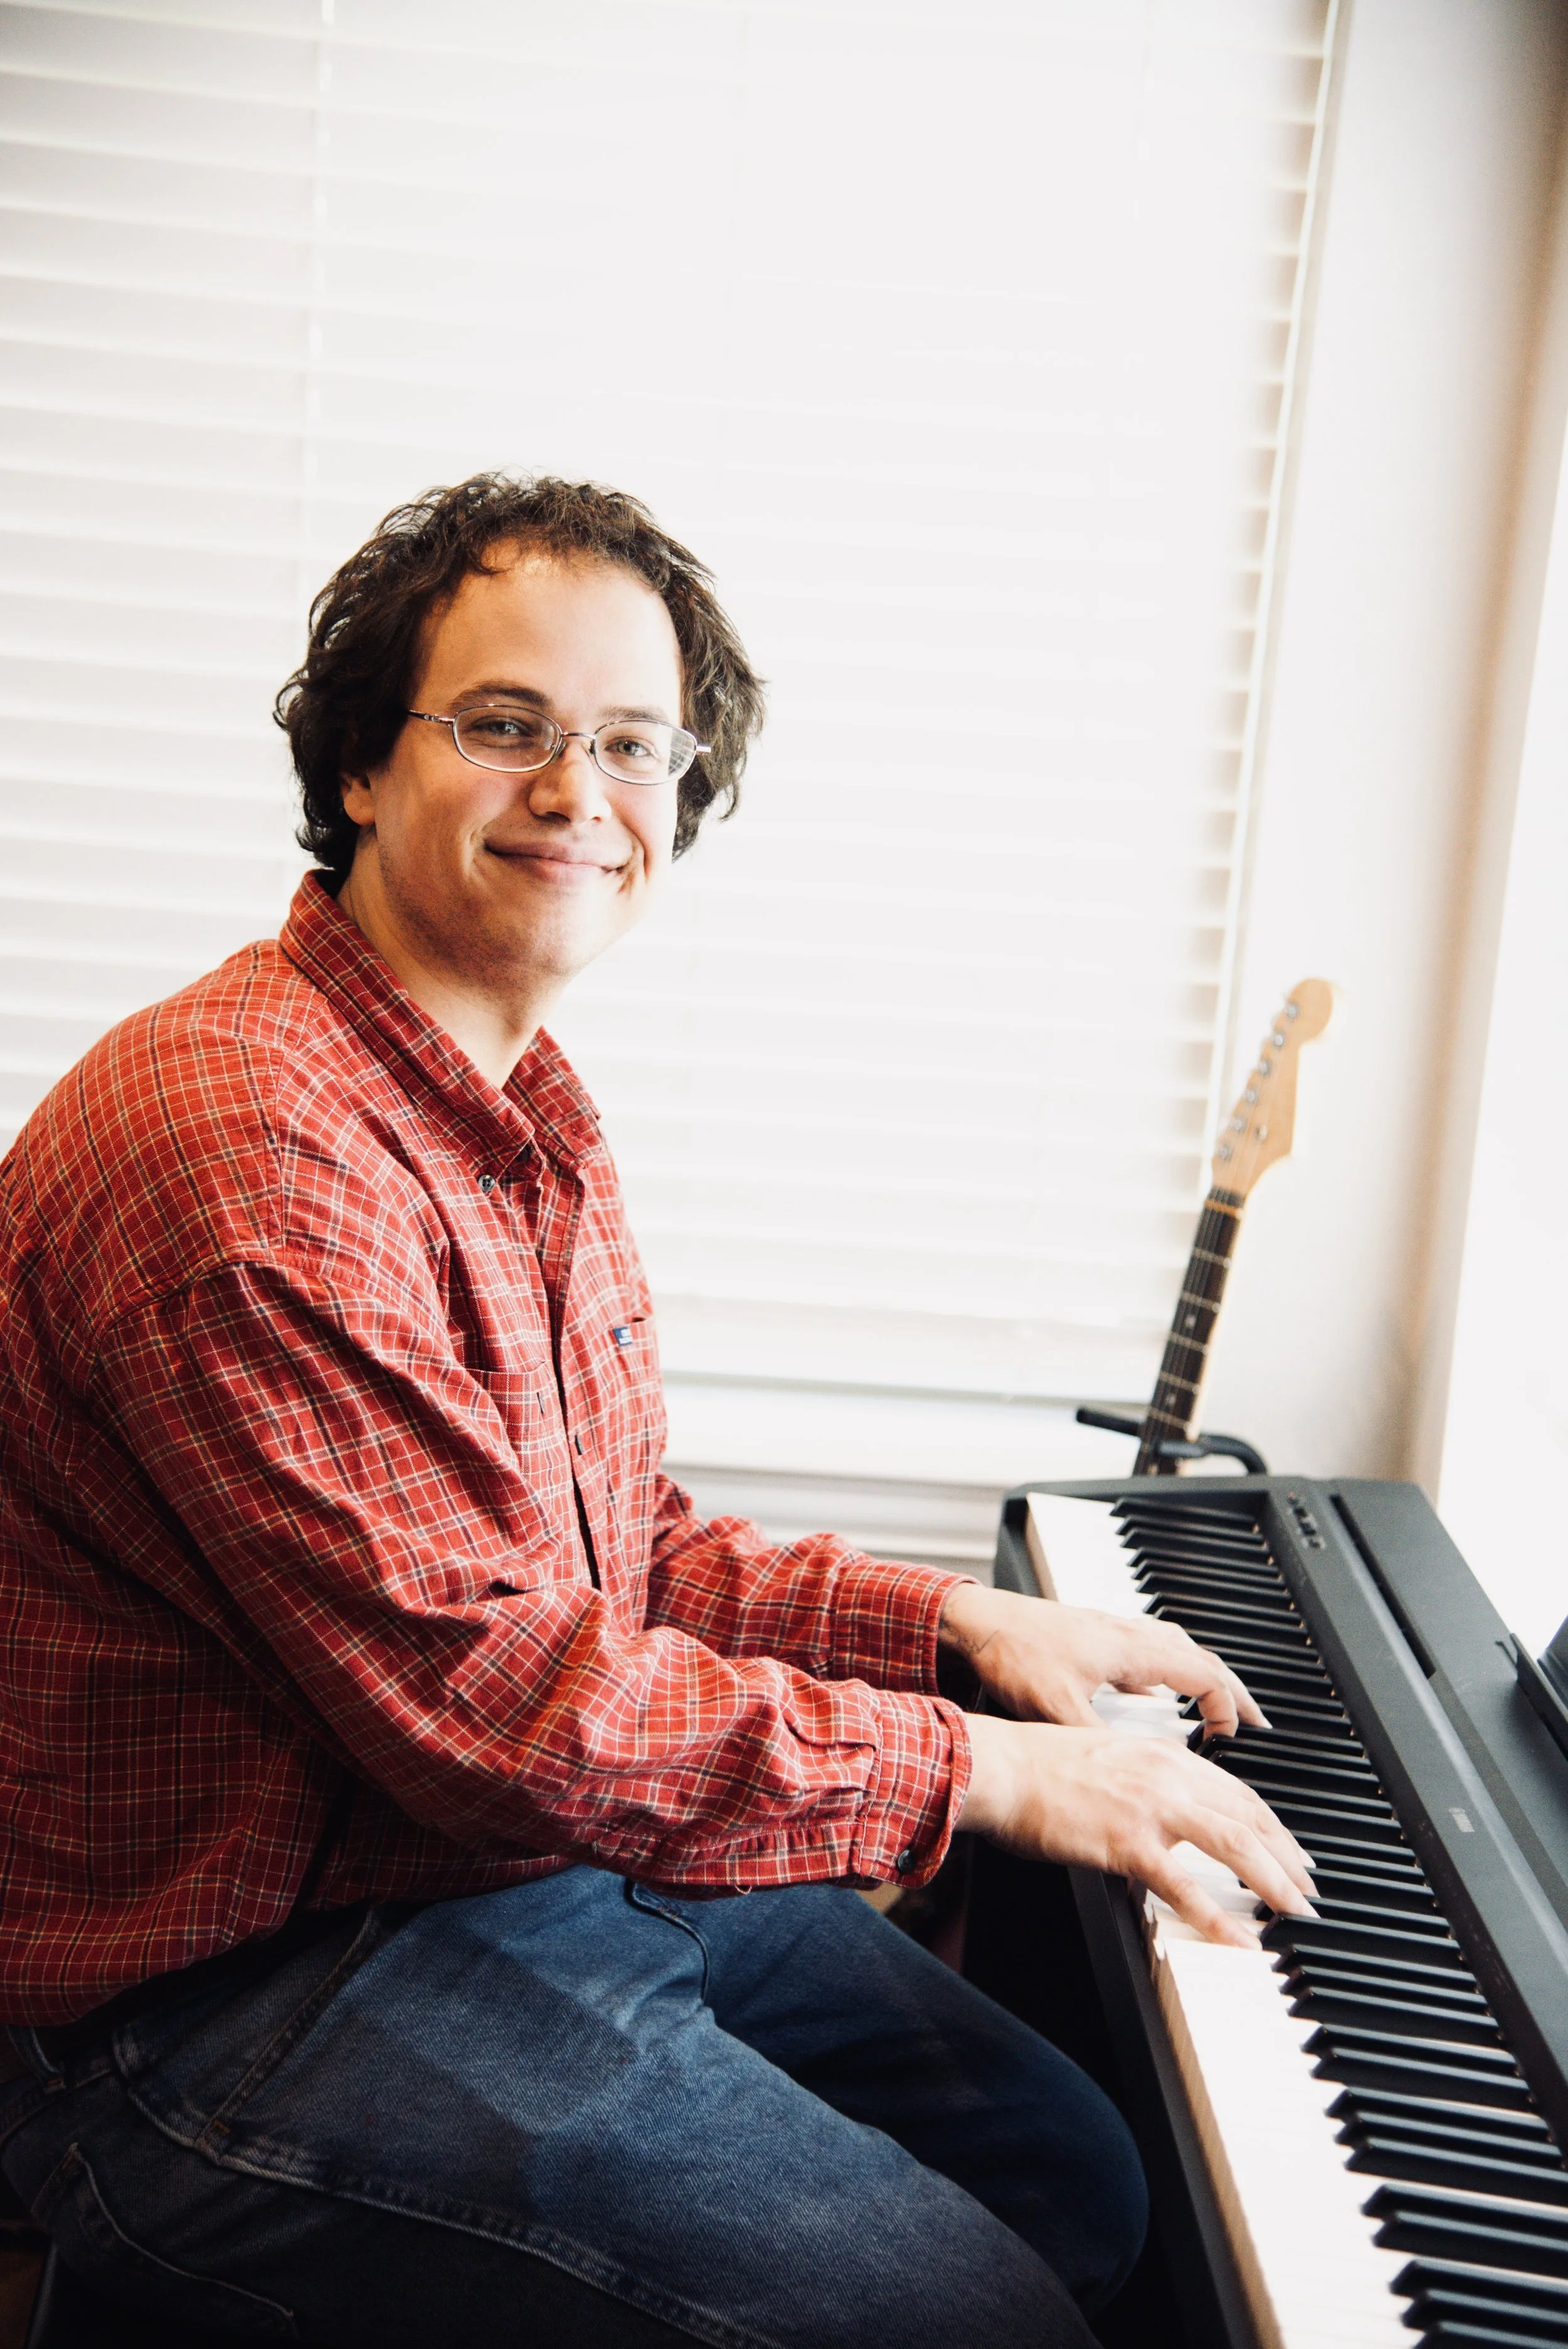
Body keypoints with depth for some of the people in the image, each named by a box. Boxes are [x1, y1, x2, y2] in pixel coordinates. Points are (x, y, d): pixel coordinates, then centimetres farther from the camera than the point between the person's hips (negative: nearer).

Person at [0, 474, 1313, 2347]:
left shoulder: (526, 1117, 10)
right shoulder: (247, 1144, -25)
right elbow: (487, 1695, -27)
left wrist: (951, 1620, 3)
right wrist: (978, 1770, -20)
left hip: (557, 1854, 10)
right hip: (253, 2006, -10)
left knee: (1078, 2179, 13)